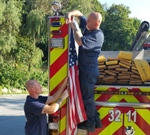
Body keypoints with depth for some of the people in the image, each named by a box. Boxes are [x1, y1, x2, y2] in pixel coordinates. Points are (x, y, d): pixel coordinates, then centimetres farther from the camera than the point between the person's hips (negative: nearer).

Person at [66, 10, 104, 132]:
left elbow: (80, 41, -36)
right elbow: (80, 14, 15)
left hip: (89, 71, -10)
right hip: (85, 69, 10)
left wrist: (75, 28, -20)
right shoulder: (88, 27, 5)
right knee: (87, 95, 18)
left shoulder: (97, 35, -21)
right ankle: (96, 120, 29)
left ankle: (89, 124, 16)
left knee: (87, 97, 2)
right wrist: (71, 14, -7)